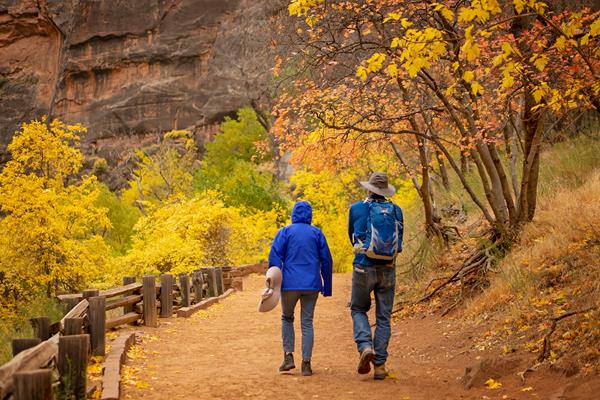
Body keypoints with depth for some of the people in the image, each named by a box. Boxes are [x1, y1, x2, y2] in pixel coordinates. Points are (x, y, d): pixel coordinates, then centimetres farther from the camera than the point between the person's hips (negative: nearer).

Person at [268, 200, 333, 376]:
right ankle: (306, 363, -1)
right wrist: (327, 287, 14)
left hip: (290, 284, -1)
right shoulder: (317, 233, 7)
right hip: (311, 285, 1)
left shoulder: (285, 232, 2)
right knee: (307, 323, 5)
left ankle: (288, 356, 5)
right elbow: (326, 260, 8)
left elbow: (274, 258, -6)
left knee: (287, 319, 17)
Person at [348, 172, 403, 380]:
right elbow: (399, 240, 15)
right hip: (388, 269, 2)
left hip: (364, 268, -2)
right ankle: (380, 365, 7)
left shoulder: (357, 208, -1)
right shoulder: (396, 211, 5)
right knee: (383, 317, 8)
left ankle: (365, 347, -8)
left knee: (358, 310, 16)